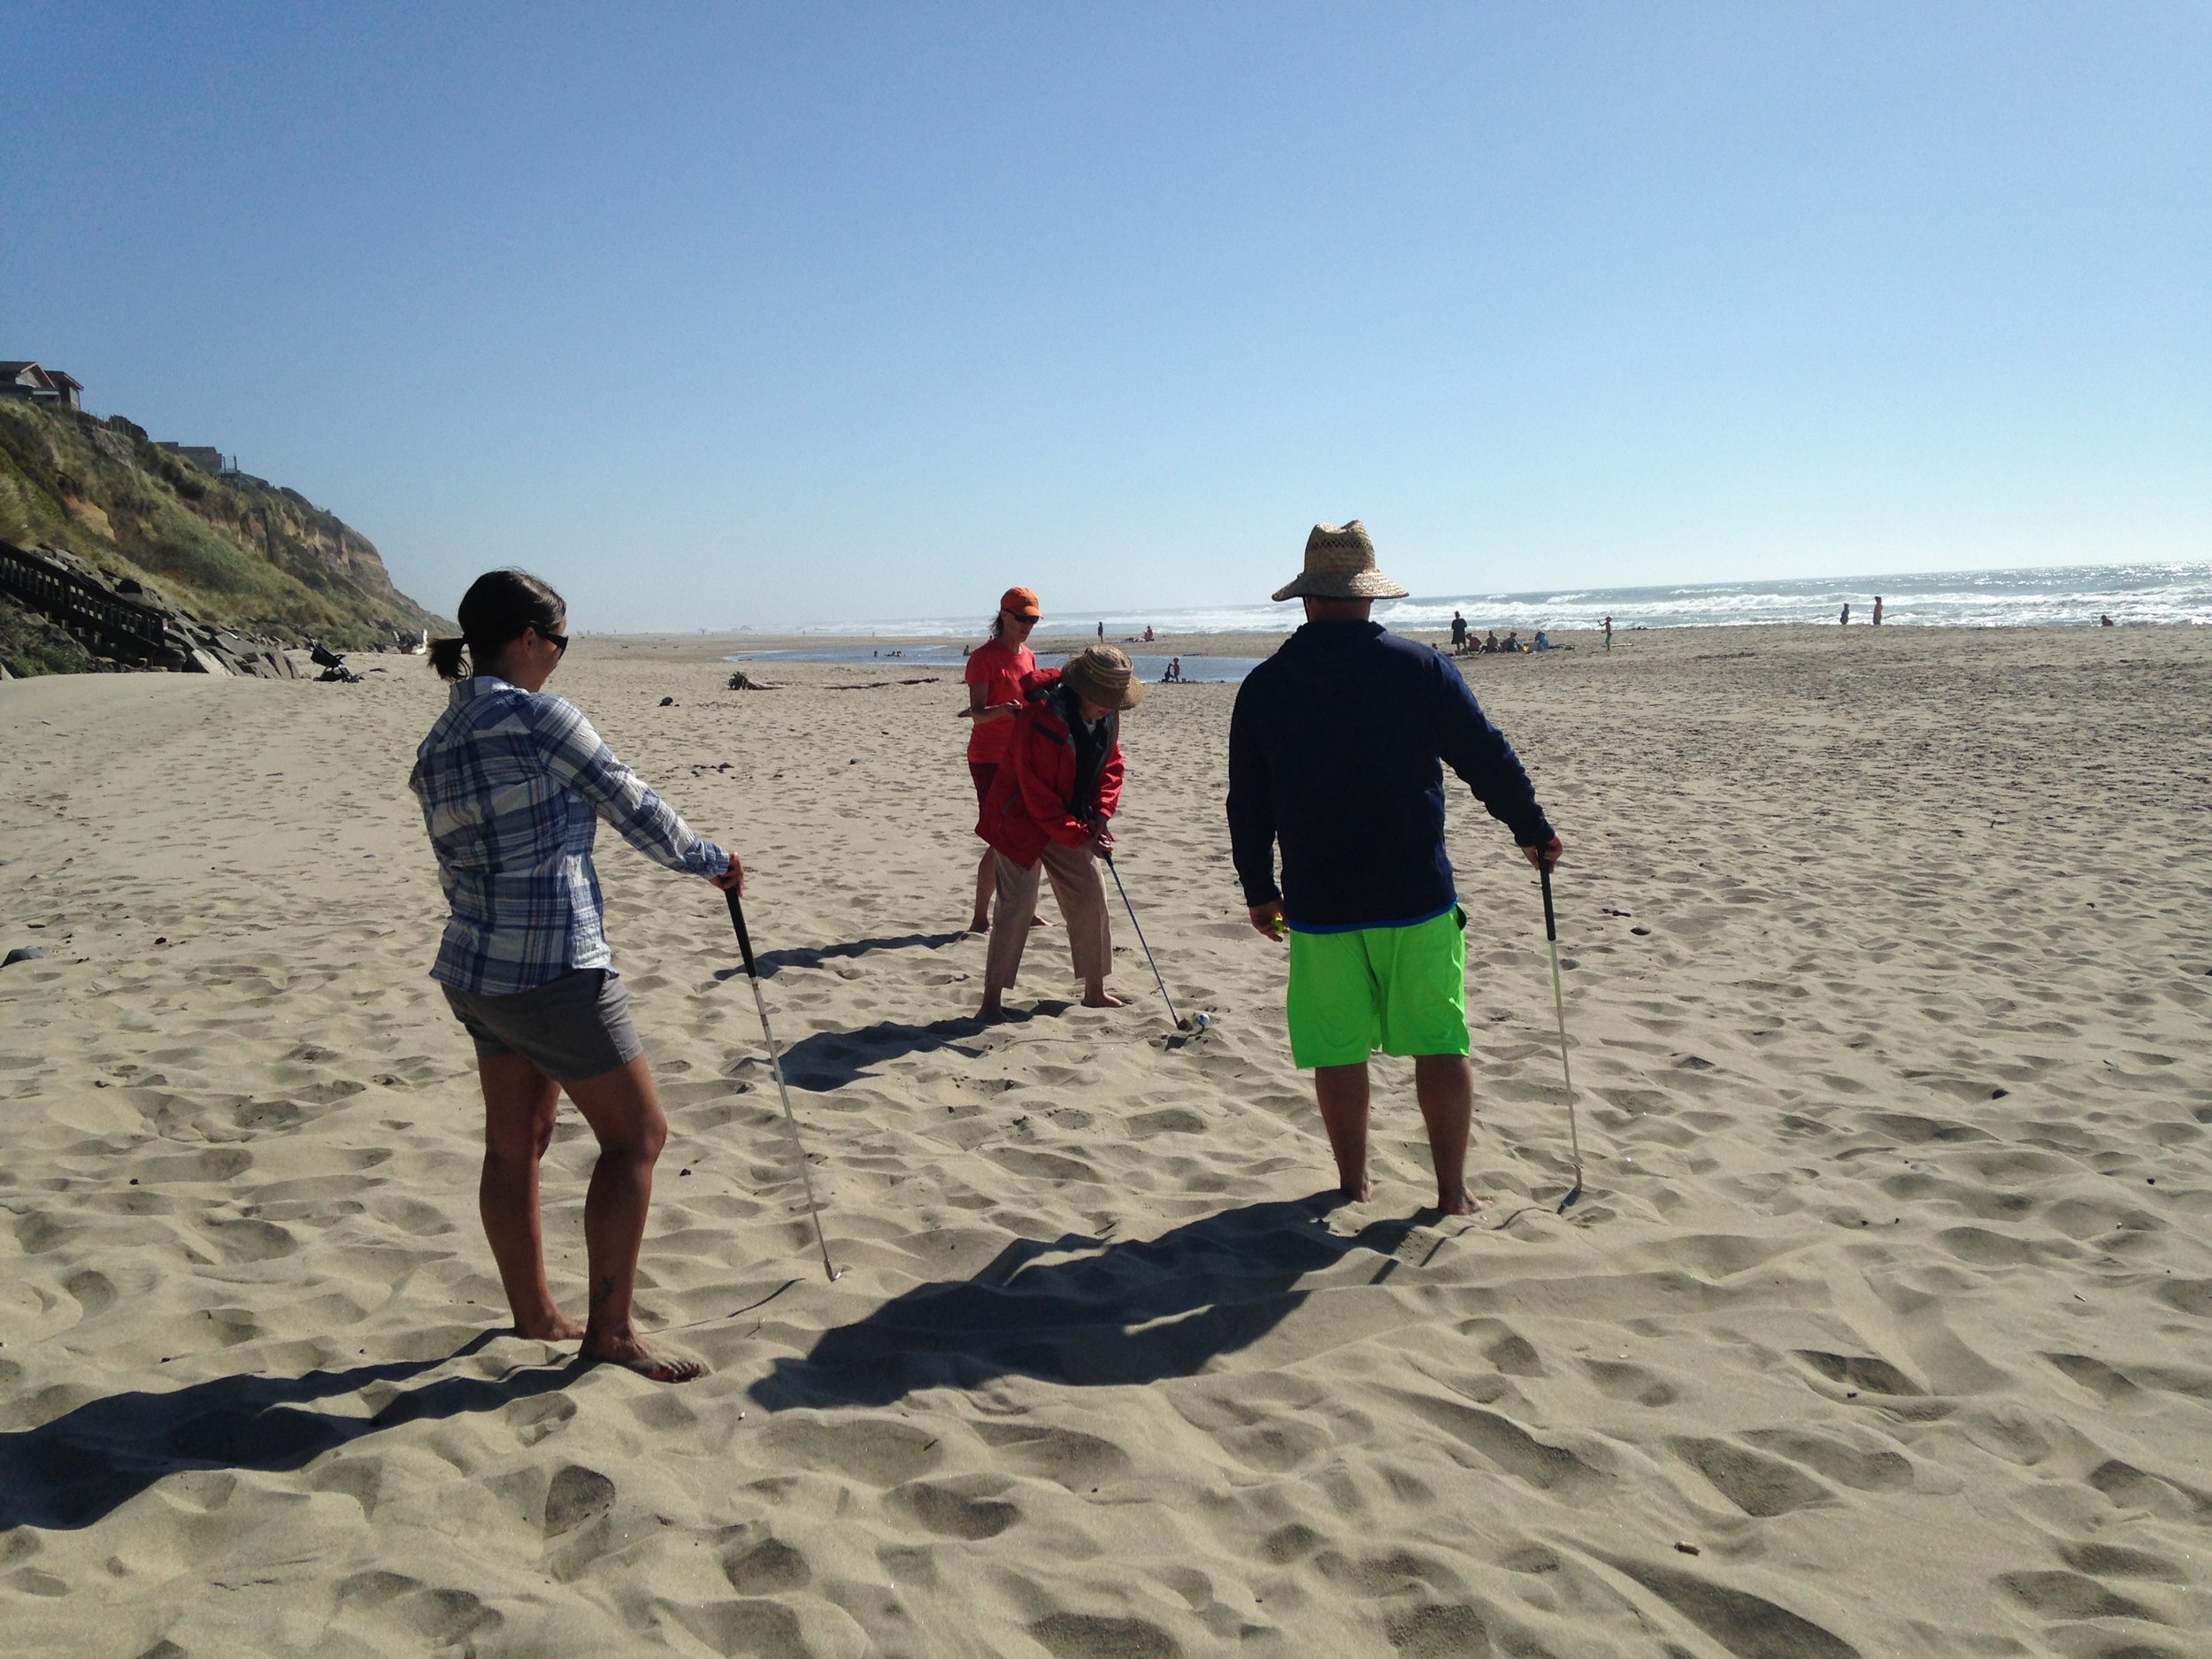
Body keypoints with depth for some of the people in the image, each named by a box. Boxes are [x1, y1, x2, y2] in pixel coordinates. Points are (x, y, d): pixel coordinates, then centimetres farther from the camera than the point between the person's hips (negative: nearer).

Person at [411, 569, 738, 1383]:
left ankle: (534, 1314, 30)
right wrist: (712, 859, 7)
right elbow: (634, 807, -8)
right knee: (636, 1133, 3)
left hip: (475, 969, 9)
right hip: (555, 970, -9)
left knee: (515, 1144, 17)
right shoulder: (539, 715, -14)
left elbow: (454, 868, 16)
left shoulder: (437, 744, 10)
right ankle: (610, 1329, 8)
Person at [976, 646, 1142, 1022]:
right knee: (1018, 902, -14)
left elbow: (1111, 764, 7)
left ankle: (1095, 991, 20)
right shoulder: (1039, 719, -29)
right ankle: (992, 1000, -7)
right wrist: (1081, 837, -22)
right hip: (1022, 822, -7)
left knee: (1091, 897, 7)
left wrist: (1100, 814, -9)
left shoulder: (1108, 715, -6)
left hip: (1070, 823, 7)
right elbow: (1037, 795, -26)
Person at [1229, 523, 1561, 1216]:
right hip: (1417, 899, -1)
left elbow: (1247, 805, 6)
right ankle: (1453, 1191, 14)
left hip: (1318, 906, 2)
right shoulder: (1420, 667, -5)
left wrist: (1259, 890, 17)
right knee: (1441, 1044, 9)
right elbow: (1489, 759, -1)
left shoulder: (1263, 686, 0)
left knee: (1338, 1051, 12)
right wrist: (1535, 832, 14)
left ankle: (1353, 1182, 23)